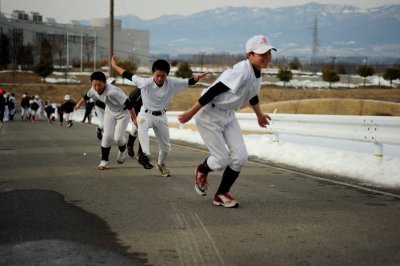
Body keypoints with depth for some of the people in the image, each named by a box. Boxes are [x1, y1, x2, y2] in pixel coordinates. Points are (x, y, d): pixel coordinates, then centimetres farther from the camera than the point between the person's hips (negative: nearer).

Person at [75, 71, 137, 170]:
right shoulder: (94, 90, -18)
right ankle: (104, 160, 11)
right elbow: (87, 96, 8)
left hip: (123, 112, -5)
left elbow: (128, 104, -35)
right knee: (107, 136, -3)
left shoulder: (112, 92, -41)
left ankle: (122, 151, 26)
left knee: (118, 137, -9)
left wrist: (134, 118, -31)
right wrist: (79, 103, 26)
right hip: (110, 111, 6)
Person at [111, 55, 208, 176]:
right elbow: (128, 75, -13)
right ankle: (145, 154, -49)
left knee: (166, 147, 11)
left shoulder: (173, 83, -17)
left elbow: (189, 82, -16)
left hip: (161, 116, 3)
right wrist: (114, 66, -7)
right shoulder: (145, 83, -22)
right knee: (142, 125, -41)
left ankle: (161, 163, 43)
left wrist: (197, 77, -37)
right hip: (146, 113, -3)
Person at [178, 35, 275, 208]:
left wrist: (259, 115, 39)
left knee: (240, 156, -2)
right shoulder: (241, 71, -28)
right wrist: (190, 113, -25)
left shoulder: (257, 73, 2)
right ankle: (202, 171, 31)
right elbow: (213, 91, -27)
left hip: (228, 115, 8)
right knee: (221, 160, -5)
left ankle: (221, 194, 15)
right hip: (209, 115, -8)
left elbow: (252, 95, 23)